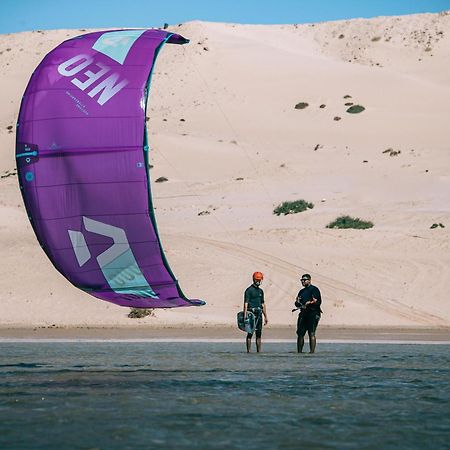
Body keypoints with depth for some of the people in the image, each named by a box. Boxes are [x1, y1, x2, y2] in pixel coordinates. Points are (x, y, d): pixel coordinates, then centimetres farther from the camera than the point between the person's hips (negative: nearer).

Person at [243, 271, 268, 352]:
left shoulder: (260, 291, 17)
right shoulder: (249, 290, -5)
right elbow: (246, 303, -11)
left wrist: (265, 317, 20)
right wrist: (245, 316, -20)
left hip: (259, 314, 7)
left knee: (259, 334, 7)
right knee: (250, 333, -7)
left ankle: (259, 351, 10)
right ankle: (248, 351, -5)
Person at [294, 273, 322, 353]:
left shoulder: (314, 289, -3)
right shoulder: (301, 291, 21)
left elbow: (318, 302, -12)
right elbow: (297, 303, 21)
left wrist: (310, 303, -26)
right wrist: (297, 303, -2)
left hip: (313, 314, -7)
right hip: (303, 314, 7)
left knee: (311, 334, -10)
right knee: (300, 333, 5)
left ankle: (312, 351, -10)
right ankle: (299, 351, 11)